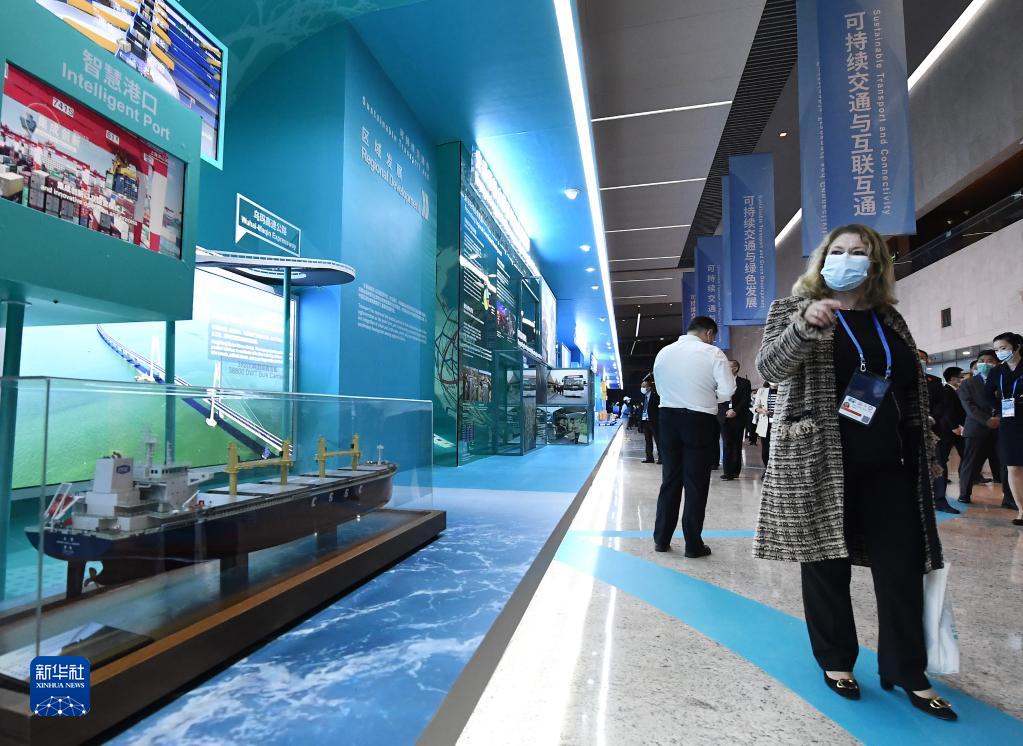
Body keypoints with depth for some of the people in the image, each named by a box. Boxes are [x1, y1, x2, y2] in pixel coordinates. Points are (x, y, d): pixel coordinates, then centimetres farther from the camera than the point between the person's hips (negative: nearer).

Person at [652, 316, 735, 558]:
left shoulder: (663, 352, 5)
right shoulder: (713, 354, -8)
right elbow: (727, 392, -12)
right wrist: (708, 397, 7)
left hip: (668, 418, 4)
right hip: (700, 421, -4)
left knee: (669, 480, 14)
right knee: (696, 484, 6)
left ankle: (661, 539, 21)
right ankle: (693, 545, 14)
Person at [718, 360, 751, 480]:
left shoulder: (744, 383, 6)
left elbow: (746, 400, -1)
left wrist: (735, 411, -13)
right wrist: (727, 411, -11)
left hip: (738, 418, -1)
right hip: (724, 418, 1)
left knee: (737, 445, 3)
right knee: (727, 445, -3)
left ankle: (735, 471, 9)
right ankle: (727, 471, -2)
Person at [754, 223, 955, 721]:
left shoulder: (890, 321, 14)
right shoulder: (794, 308, 0)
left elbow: (913, 392, 20)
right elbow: (770, 367, -17)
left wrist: (926, 454, 19)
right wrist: (804, 326, -35)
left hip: (889, 468, 5)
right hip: (819, 465, -4)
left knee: (903, 569, 8)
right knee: (827, 565, 6)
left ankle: (907, 672, 25)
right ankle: (835, 659, 25)